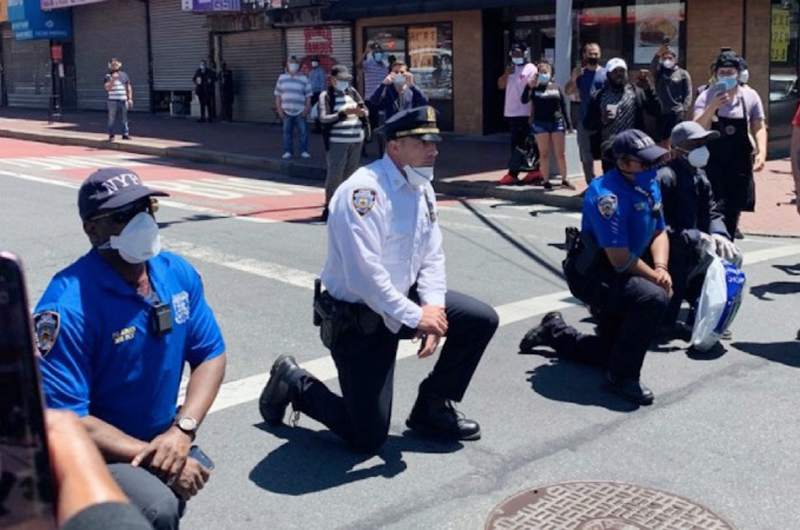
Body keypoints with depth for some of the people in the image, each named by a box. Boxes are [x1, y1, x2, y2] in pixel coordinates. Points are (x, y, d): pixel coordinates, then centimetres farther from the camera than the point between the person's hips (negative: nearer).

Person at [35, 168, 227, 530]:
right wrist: (152, 456, -23)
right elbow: (64, 421, -25)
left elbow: (211, 355, 2)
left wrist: (182, 430, -14)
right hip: (91, 452, -7)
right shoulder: (68, 305, -24)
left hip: (158, 439, 8)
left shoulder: (177, 273, -4)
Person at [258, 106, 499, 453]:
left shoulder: (422, 188, 4)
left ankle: (432, 409, 15)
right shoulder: (364, 191, -25)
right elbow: (365, 275, -30)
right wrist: (415, 317, -23)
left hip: (403, 299, 9)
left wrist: (433, 307, -12)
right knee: (366, 439, -7)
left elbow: (432, 257, 5)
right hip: (357, 319, -8)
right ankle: (293, 382, 17)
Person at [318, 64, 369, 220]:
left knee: (351, 173, 10)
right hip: (337, 141, -5)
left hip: (356, 140, 5)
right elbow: (323, 118, -13)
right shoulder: (326, 96, -3)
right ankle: (329, 206, 3)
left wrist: (362, 112, -8)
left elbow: (365, 109, 16)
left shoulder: (352, 92, 12)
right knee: (335, 174, -8)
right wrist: (344, 113, -21)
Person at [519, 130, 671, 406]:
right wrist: (656, 278, -14)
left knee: (610, 351, 16)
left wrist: (661, 268, -12)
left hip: (616, 277, 9)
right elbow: (620, 259, -27)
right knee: (654, 297, -33)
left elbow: (659, 233, 7)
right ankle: (623, 375, -18)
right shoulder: (607, 196, -27)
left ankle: (554, 331, 37)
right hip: (591, 274, -9)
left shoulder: (649, 185, 1)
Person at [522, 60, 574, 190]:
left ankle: (564, 180, 13)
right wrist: (529, 86, -24)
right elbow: (524, 100, -12)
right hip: (540, 123, -1)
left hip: (557, 122, 1)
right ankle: (546, 181, 9)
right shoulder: (534, 88, 2)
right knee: (544, 154, 3)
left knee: (560, 153, 4)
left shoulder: (557, 87, 7)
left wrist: (568, 123, 5)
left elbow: (564, 105, 8)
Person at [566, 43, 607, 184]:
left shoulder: (606, 73, 2)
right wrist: (573, 78, -17)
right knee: (586, 155, 8)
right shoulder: (579, 73, 8)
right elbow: (568, 91, 0)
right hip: (585, 120, 2)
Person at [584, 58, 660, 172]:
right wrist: (601, 121, -14)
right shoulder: (600, 97, 6)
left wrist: (648, 89, -19)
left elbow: (656, 112, -8)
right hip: (609, 155, 1)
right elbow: (587, 123, 6)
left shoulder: (637, 92, 2)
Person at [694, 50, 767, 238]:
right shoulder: (706, 97, -4)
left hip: (740, 163, 2)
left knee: (734, 209, 9)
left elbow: (759, 128, 5)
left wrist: (761, 151, -10)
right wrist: (712, 107, -27)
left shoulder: (750, 96, 1)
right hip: (713, 162, -2)